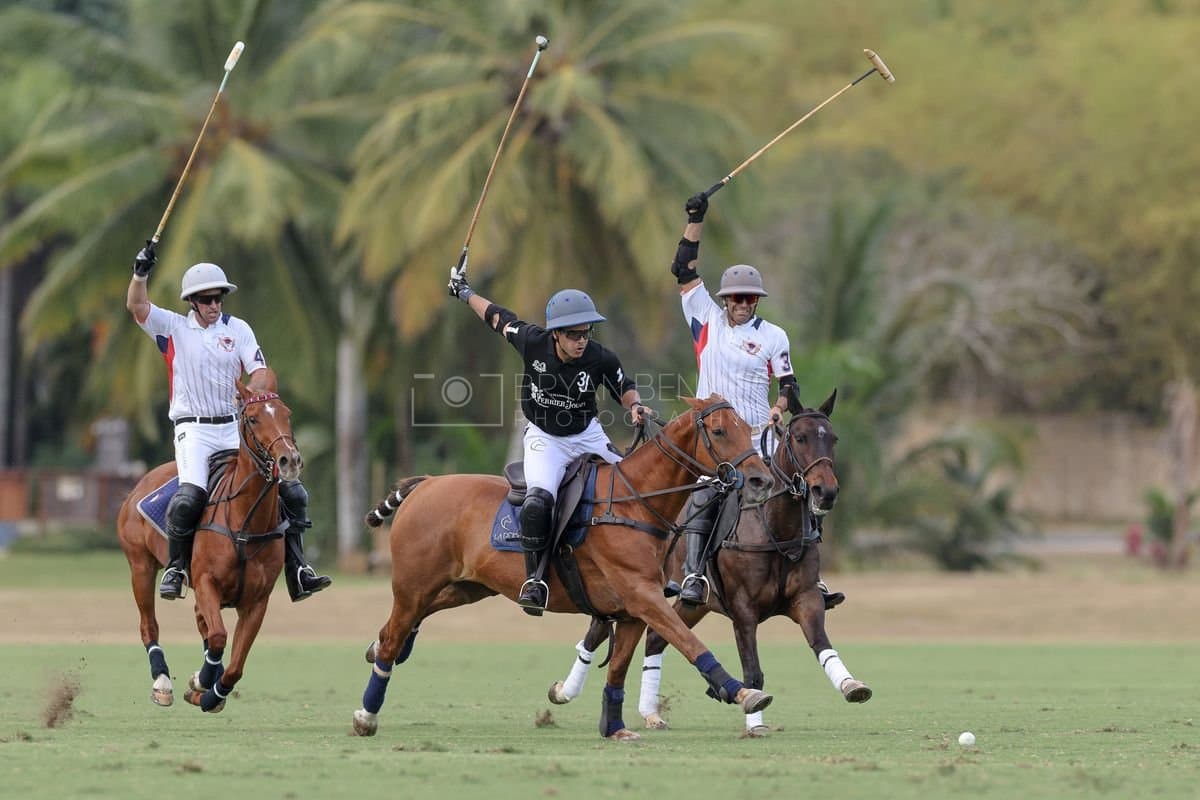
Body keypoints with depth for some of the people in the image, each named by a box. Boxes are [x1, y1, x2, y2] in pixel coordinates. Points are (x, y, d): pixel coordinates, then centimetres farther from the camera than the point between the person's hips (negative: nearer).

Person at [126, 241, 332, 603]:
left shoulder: (237, 328, 9)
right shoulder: (173, 327, 3)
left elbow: (261, 371, 0)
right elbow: (136, 306, -12)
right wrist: (141, 272, -28)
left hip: (234, 426, 3)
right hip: (193, 428, -3)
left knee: (290, 489, -6)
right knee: (190, 495, -28)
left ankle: (297, 572, -1)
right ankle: (175, 567, -10)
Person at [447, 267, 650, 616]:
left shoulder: (601, 359, -20)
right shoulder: (532, 342, -21)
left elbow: (625, 388, 1)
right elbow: (498, 317, -2)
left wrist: (635, 406, -21)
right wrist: (465, 293, 12)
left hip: (588, 435, 2)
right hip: (544, 438, -2)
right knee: (538, 500, -28)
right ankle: (534, 580, -17)